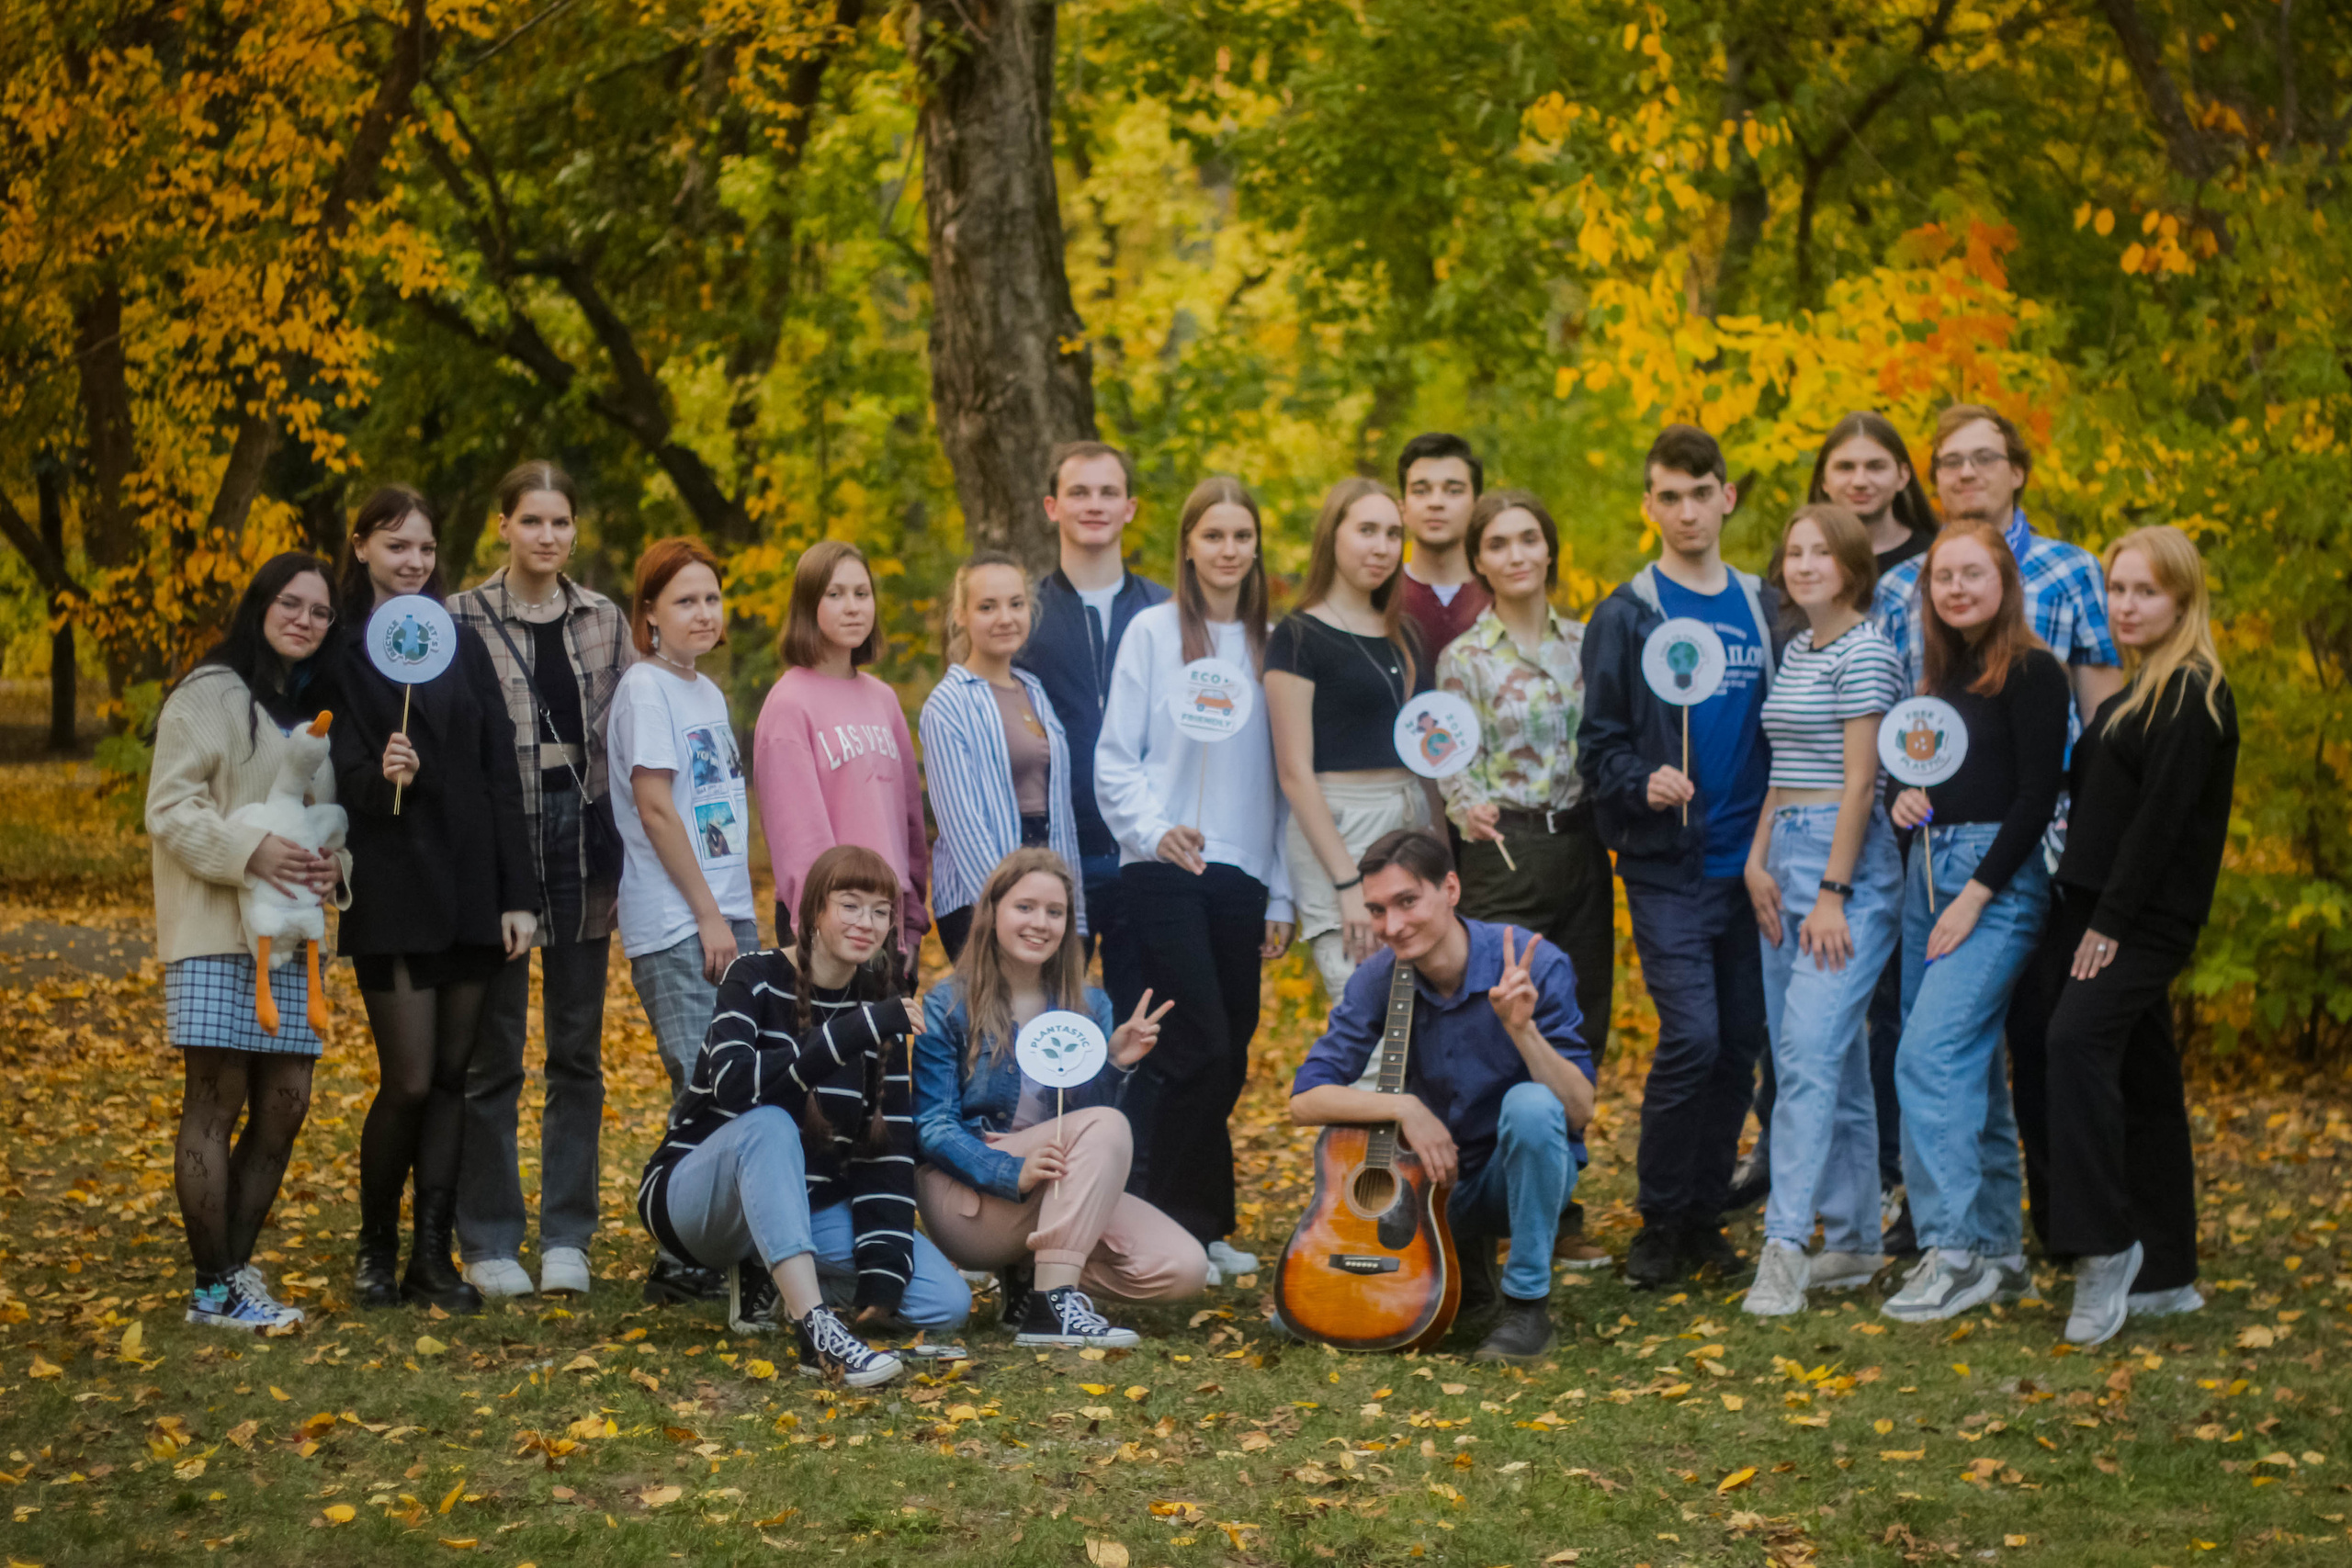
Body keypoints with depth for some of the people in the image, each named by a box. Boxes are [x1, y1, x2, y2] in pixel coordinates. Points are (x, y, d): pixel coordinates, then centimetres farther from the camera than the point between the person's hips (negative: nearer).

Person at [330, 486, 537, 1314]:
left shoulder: (462, 645, 11)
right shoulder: (341, 651, 0)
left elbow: (501, 771, 8)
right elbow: (338, 777, -5)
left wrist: (517, 891, 2)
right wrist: (379, 778, -28)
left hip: (470, 889, 4)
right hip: (391, 894, -4)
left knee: (452, 1074, 5)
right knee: (410, 1080, -7)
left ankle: (433, 1255, 11)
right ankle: (376, 1250, 12)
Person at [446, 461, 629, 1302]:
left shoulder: (604, 620, 10)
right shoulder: (463, 619, -2)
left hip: (583, 836, 4)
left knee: (577, 1050, 7)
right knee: (494, 1051, 2)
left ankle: (566, 1238, 14)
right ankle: (490, 1243, 10)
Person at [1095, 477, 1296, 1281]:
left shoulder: (1269, 644, 11)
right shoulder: (1154, 633, 1)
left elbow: (1278, 775, 13)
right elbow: (1115, 760, -2)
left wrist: (1281, 893, 10)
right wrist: (1154, 828, -19)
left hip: (1242, 875, 4)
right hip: (1165, 874, -4)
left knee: (1228, 1055, 5)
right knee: (1201, 1047, -12)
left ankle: (1203, 1223, 16)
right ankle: (1168, 1224, -1)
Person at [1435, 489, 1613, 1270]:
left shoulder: (1582, 643, 11)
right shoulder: (1464, 658, -2)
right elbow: (1454, 771, -6)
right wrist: (1470, 811, -25)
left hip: (1581, 848, 5)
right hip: (1506, 854, -5)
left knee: (1580, 1037, 6)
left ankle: (1558, 1215, 16)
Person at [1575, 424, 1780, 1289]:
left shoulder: (1765, 610, 12)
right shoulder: (1626, 616, -1)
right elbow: (1599, 745, -4)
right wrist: (1643, 783, -23)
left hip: (1748, 861, 4)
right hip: (1667, 865, -4)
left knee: (1740, 1041, 6)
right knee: (1691, 1036, -12)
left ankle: (1704, 1216, 19)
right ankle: (1659, 1224, 2)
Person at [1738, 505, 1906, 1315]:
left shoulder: (1865, 652, -9)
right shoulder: (1795, 653, 17)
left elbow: (1859, 780, -14)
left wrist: (1832, 893, -17)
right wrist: (1758, 862, 7)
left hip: (1850, 859, -9)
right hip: (1787, 855, 9)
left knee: (1809, 1051, -16)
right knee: (1837, 1056, 11)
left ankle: (1785, 1247, -20)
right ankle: (1853, 1241, 16)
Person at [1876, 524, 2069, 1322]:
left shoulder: (2031, 671, -8)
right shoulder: (1944, 673, 15)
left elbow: (2038, 793, -13)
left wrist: (1975, 897, -16)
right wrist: (1907, 797, 2)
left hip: (1999, 875, -8)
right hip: (1930, 867, 8)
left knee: (1932, 1055, -18)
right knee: (1972, 1062, 10)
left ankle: (1958, 1252, -17)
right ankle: (1999, 1249, 17)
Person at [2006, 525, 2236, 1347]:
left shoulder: (2194, 695, -10)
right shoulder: (2134, 691, 18)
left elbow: (2162, 817, -17)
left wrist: (2110, 925, -19)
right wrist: (2084, 908, 10)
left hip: (2148, 917, -9)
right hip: (2090, 905, 9)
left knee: (2076, 1038, -25)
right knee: (2141, 1078, 9)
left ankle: (2104, 1247, -24)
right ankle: (2164, 1276, 14)